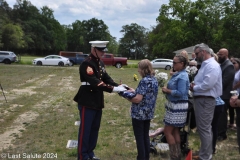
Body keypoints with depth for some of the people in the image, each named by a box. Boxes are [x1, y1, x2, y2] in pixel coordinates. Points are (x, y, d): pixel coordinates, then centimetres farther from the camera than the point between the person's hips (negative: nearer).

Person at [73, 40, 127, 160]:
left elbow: (106, 78, 9)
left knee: (95, 128, 17)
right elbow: (95, 83, -28)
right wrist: (113, 89, -29)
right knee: (85, 129, 3)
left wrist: (118, 86, -8)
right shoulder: (86, 64, -19)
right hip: (87, 102, -9)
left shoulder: (100, 63, 10)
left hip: (97, 102, 9)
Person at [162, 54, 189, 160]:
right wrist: (167, 89, 0)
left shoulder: (182, 76, -19)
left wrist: (167, 91, -17)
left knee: (167, 131, -4)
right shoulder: (177, 74, 10)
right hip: (174, 105, 10)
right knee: (175, 131, 15)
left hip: (178, 107, -10)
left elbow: (181, 93, -26)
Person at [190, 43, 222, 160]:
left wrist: (194, 88, -12)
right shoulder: (205, 64, 16)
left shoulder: (212, 65, -17)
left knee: (204, 129, -3)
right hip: (201, 99, 11)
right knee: (205, 128, 18)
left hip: (205, 100, -11)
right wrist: (194, 85, -1)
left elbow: (207, 84, -27)